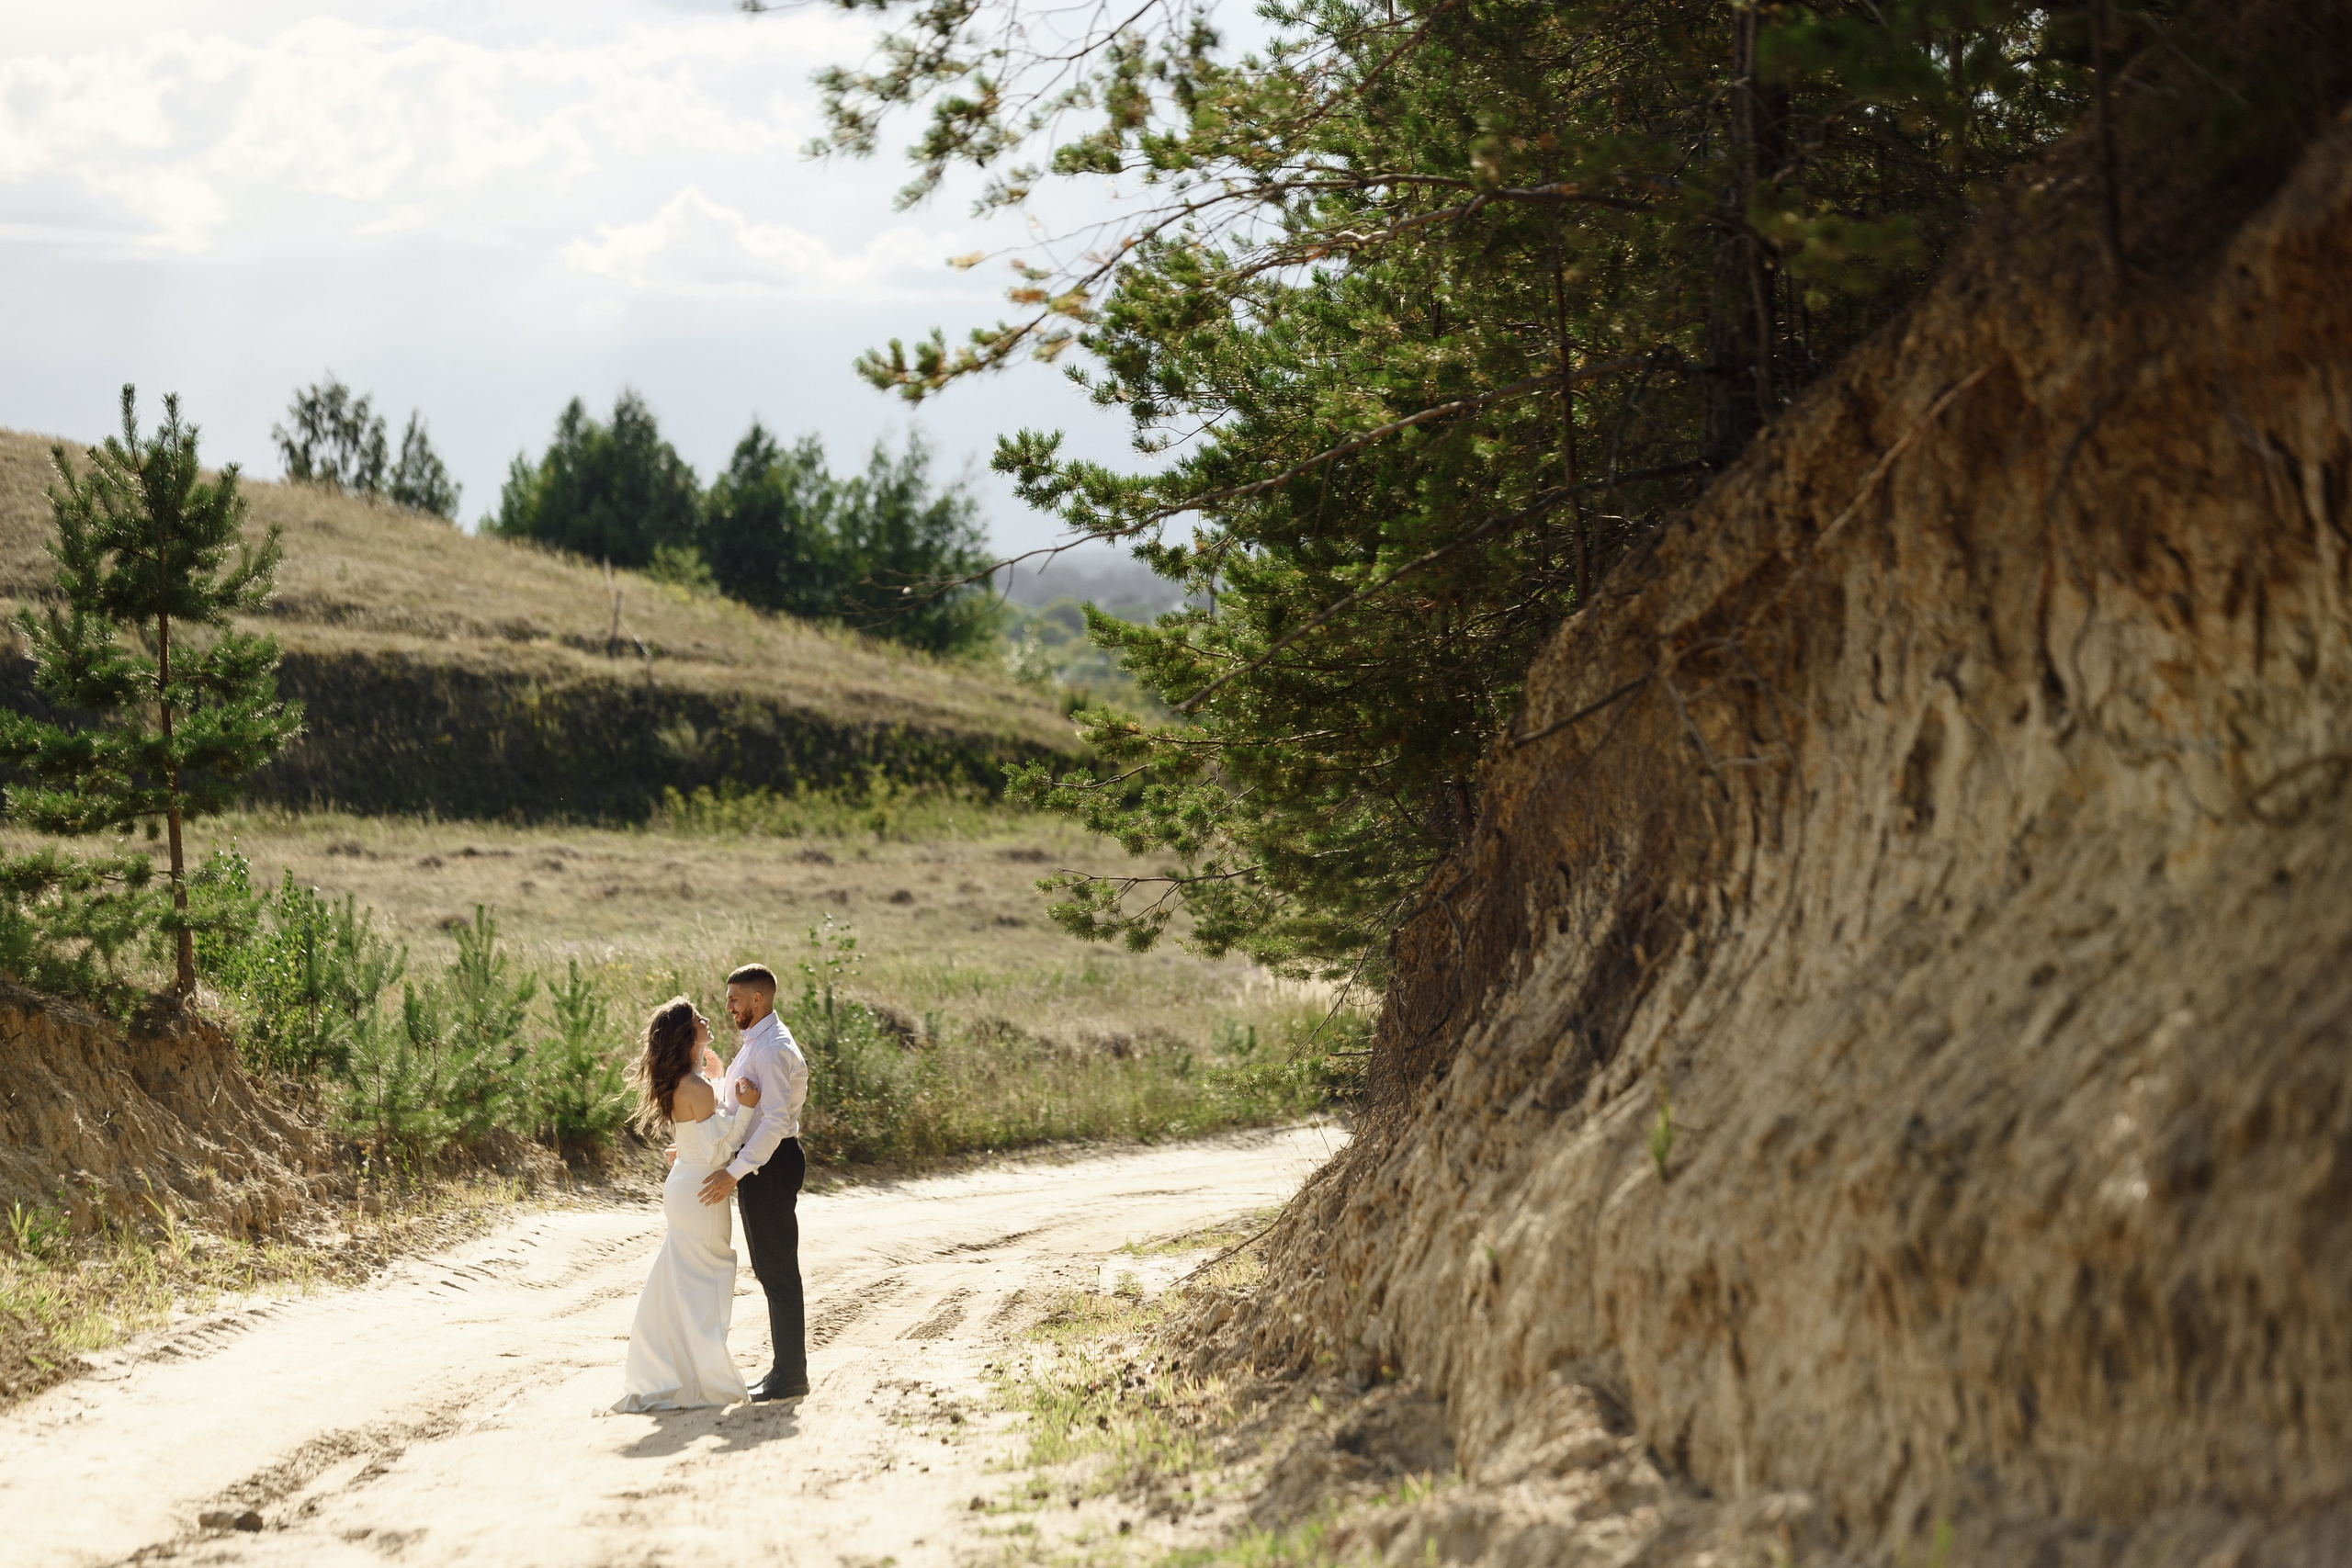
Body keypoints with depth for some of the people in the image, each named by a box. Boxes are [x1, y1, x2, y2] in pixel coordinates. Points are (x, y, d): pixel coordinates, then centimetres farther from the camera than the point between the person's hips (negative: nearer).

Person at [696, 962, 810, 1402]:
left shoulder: (773, 1048, -18)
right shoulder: (755, 1043, 15)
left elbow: (776, 1119, -27)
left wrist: (734, 1172, -30)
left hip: (770, 1165, -11)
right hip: (759, 1162, 11)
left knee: (779, 1271, -5)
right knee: (769, 1268, 15)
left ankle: (791, 1376, 1)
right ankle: (785, 1368, 22)